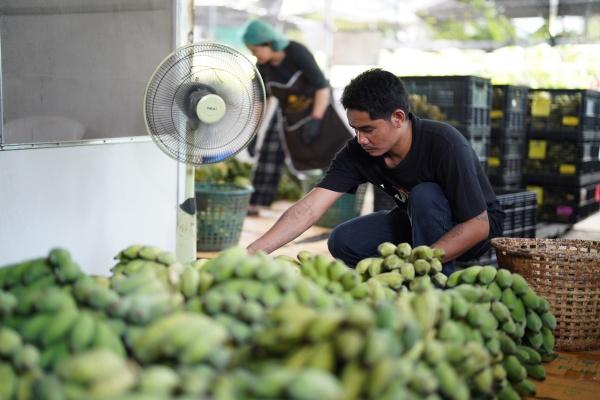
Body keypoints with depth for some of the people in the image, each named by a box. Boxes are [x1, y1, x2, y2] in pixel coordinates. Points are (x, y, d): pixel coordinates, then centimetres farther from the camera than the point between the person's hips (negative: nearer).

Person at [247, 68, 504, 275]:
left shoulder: (444, 145, -32)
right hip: (415, 222, 5)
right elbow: (309, 208, -25)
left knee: (424, 195, -34)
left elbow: (478, 225, -30)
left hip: (475, 229, -4)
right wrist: (251, 253, -36)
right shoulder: (358, 152, -18)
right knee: (342, 242, -15)